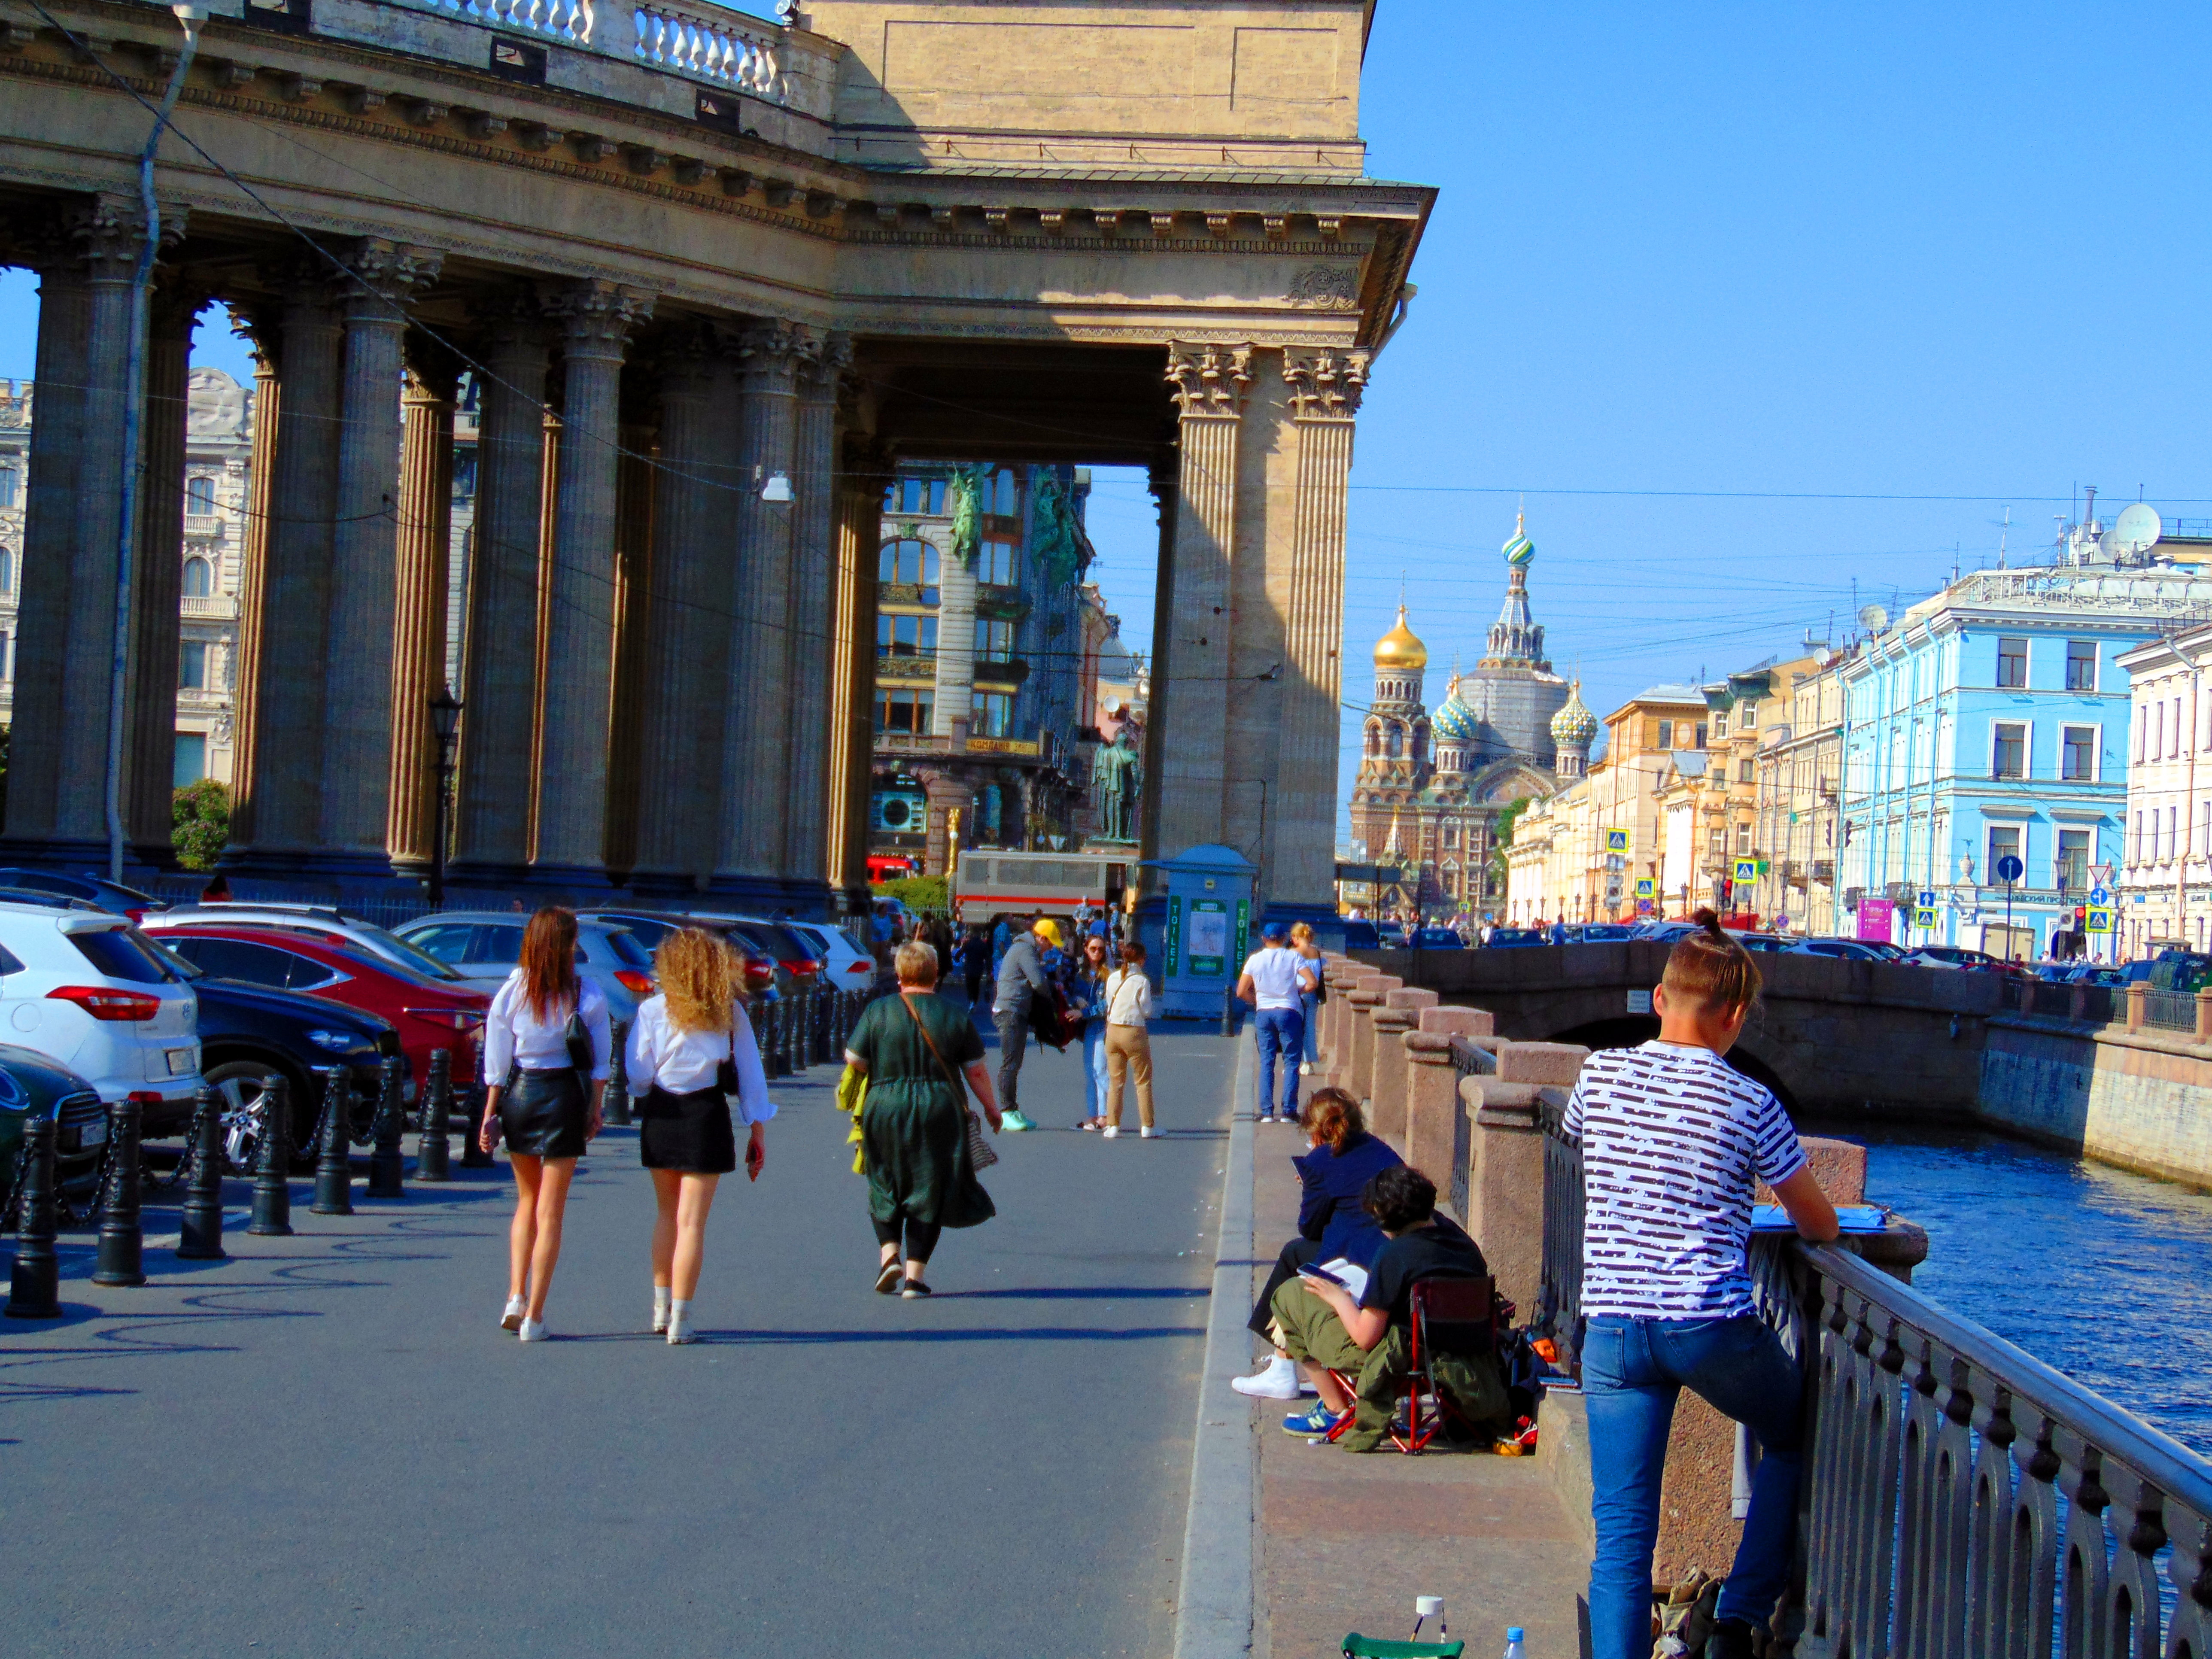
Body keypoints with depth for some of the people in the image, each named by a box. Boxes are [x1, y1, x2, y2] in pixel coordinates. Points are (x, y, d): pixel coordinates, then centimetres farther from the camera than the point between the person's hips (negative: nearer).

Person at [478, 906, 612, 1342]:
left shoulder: (511, 992, -3)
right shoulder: (588, 996, -5)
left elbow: (496, 1062, 0)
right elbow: (601, 1060, -1)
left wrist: (490, 1114, 7)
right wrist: (595, 1107, 10)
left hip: (519, 1095, 2)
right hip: (565, 1095, -2)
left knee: (527, 1201, 21)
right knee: (550, 1211, 4)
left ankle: (515, 1296, 9)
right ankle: (534, 1316, 1)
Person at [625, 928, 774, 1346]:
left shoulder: (652, 1009, -3)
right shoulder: (730, 1012, -1)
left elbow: (638, 1076, -4)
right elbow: (750, 1072, 0)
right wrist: (757, 1130, 6)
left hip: (661, 1118, 1)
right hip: (707, 1117, -1)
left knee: (667, 1213, 20)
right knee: (692, 1221, 3)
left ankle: (662, 1307, 25)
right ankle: (680, 1320, 1)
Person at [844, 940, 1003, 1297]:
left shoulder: (878, 1011, -3)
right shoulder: (956, 1017, -1)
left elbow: (854, 1059, -2)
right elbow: (976, 1070, 2)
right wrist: (991, 1107, 17)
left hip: (885, 1110, 0)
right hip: (940, 1111, 0)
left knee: (886, 1187, 17)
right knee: (929, 1192, 7)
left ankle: (890, 1254, 0)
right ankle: (915, 1275, 4)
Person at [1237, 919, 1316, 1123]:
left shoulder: (1255, 959, 4)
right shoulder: (1293, 957, -2)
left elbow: (1241, 992, 3)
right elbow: (1312, 983, -10)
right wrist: (1298, 991, 8)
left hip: (1264, 1014, 2)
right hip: (1289, 1012, -2)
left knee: (1266, 1063, 7)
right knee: (1291, 1062, 4)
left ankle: (1267, 1112, 1)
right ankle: (1289, 1111, -2)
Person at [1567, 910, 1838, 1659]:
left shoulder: (1601, 1074, 2)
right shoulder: (1750, 1105, -5)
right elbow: (1820, 1226, 5)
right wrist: (1809, 1218, 29)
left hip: (1611, 1326, 2)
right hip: (1713, 1328, -2)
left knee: (1621, 1529, 5)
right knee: (1793, 1441, 26)